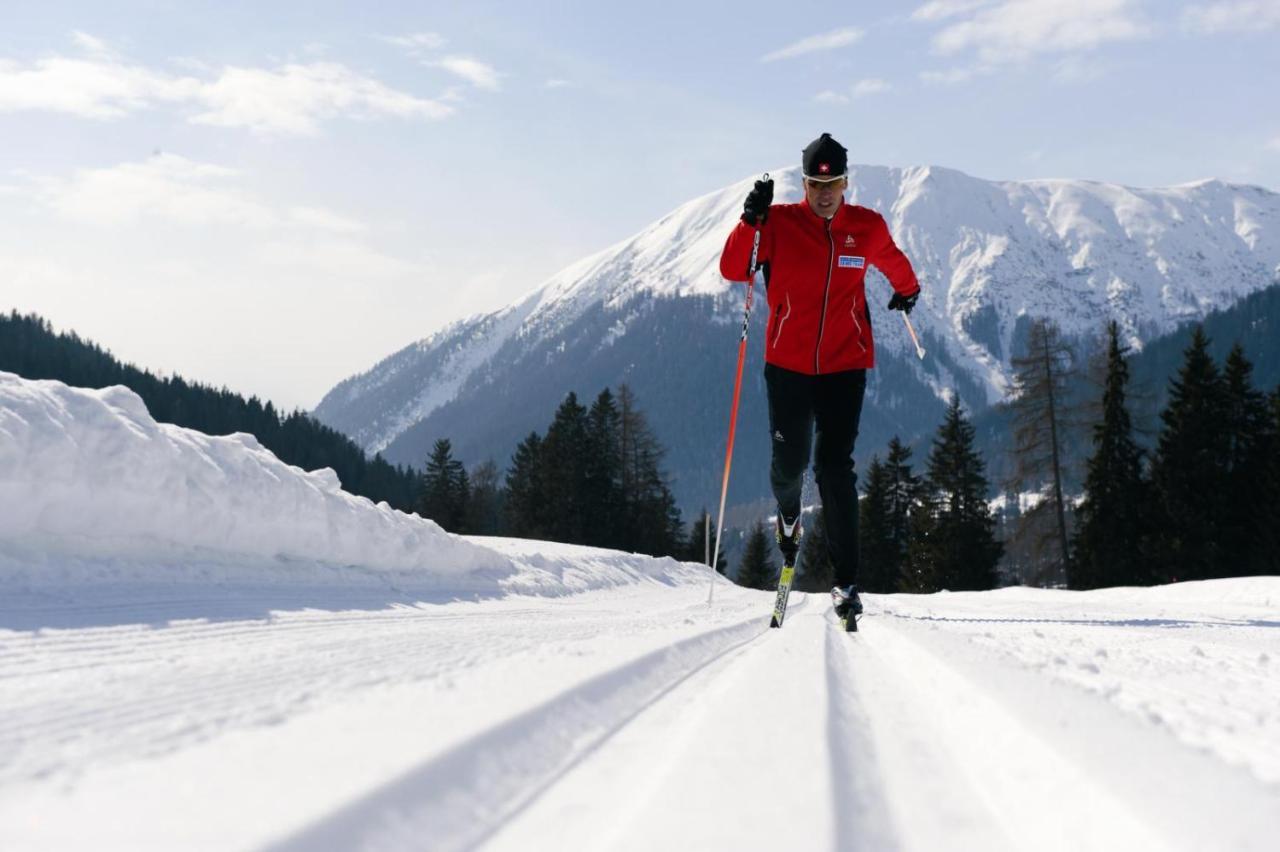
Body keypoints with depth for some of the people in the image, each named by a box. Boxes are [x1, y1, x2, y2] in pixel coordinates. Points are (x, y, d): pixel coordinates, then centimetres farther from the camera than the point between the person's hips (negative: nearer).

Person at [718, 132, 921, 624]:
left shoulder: (868, 229, 2)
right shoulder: (780, 223, -4)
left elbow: (894, 264, 24)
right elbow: (733, 271, -10)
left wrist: (908, 291, 40)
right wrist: (751, 222, -23)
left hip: (845, 366, 0)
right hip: (788, 365, 0)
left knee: (836, 468, -8)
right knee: (790, 462, 2)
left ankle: (846, 579, -6)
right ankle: (788, 514, 40)